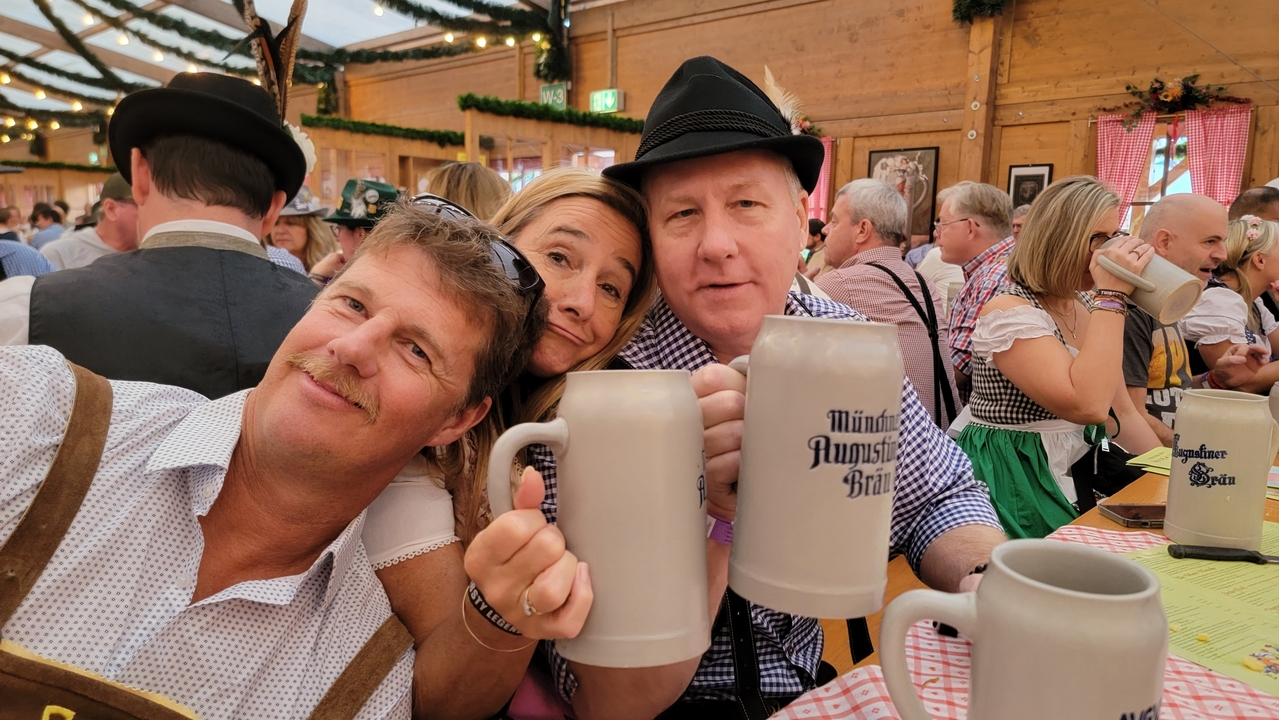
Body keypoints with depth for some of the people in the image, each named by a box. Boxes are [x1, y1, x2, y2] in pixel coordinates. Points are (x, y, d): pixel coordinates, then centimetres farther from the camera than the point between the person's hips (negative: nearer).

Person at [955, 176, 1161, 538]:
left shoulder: (1088, 308, 8)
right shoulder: (1007, 312, -18)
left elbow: (1123, 414, 16)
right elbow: (1086, 406, -32)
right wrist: (1112, 294, -27)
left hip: (1079, 477, 8)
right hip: (1018, 489, -8)